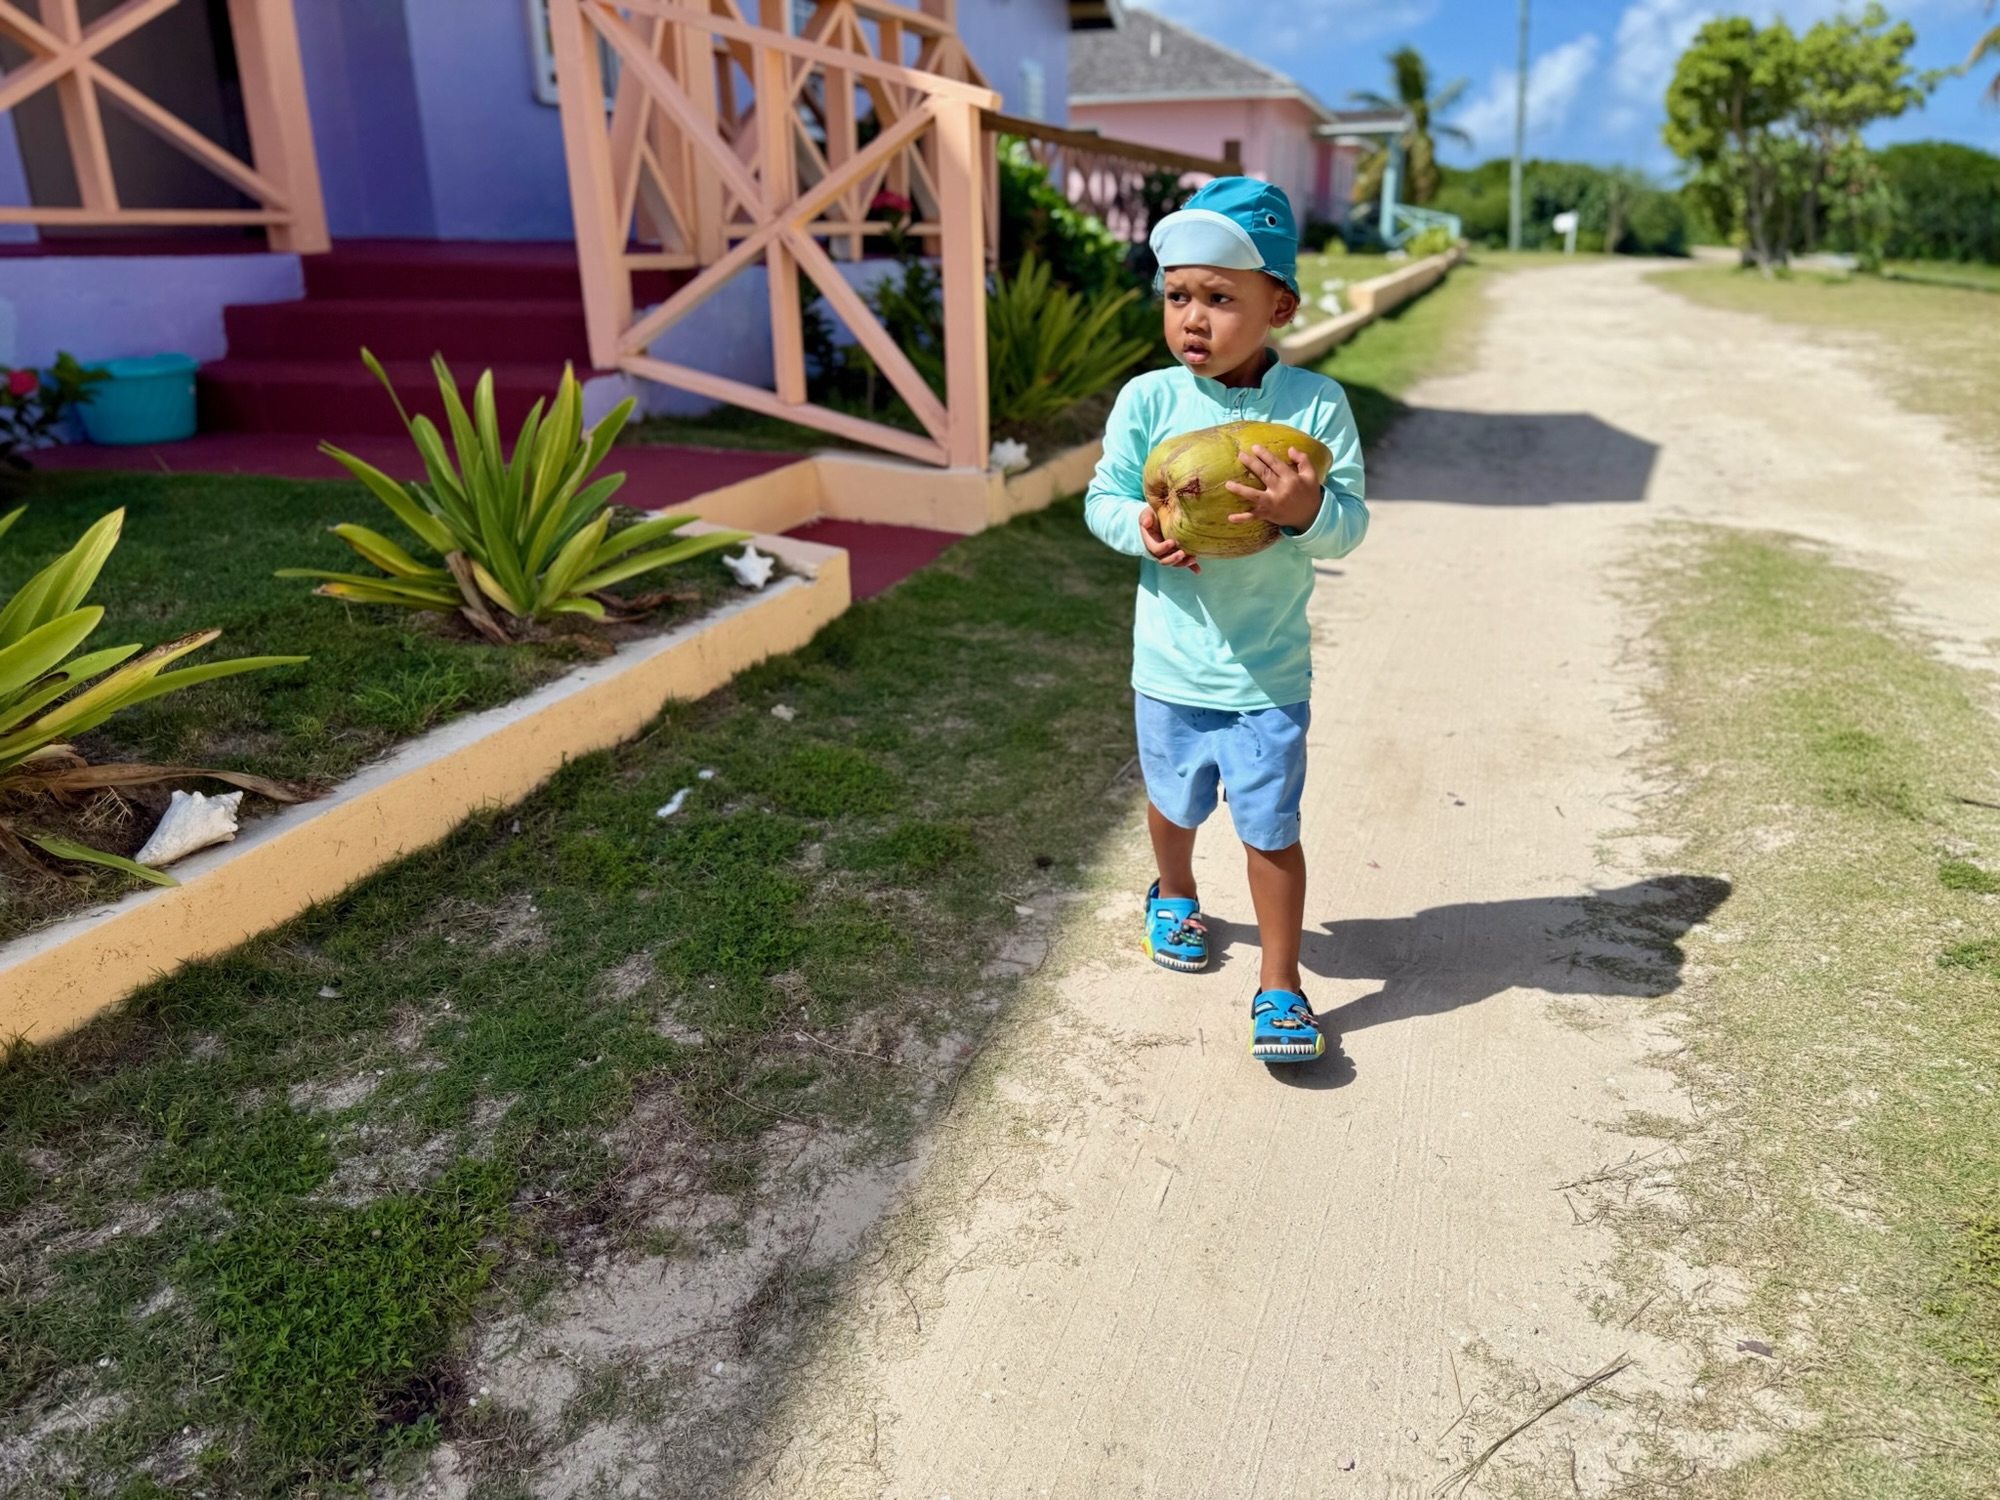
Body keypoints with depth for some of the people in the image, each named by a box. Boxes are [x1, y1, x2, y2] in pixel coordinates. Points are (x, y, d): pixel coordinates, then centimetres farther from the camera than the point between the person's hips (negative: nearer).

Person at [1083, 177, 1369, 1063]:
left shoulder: (1316, 405, -10)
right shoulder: (1147, 400, -8)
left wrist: (1306, 509, -32)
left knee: (1271, 829, 1)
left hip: (1268, 673, -2)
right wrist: (1137, 525, -22)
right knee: (1174, 802, 23)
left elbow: (1350, 525, -10)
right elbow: (1102, 496, 0)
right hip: (1169, 665, 2)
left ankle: (1280, 984, 19)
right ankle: (1174, 895, 55)